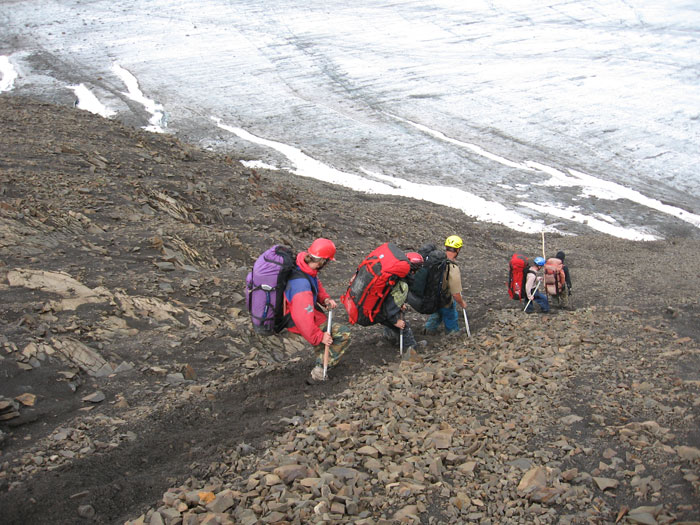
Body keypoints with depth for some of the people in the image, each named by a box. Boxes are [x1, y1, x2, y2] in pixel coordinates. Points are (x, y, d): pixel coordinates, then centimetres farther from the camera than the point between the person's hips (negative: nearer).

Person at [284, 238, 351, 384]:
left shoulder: (301, 260, -12)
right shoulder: (302, 285, -39)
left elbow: (316, 284, 8)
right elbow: (304, 319, -39)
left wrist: (326, 299, -5)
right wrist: (319, 337, -27)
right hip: (296, 323, -9)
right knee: (344, 334, -6)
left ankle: (321, 354, 38)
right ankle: (319, 372, -2)